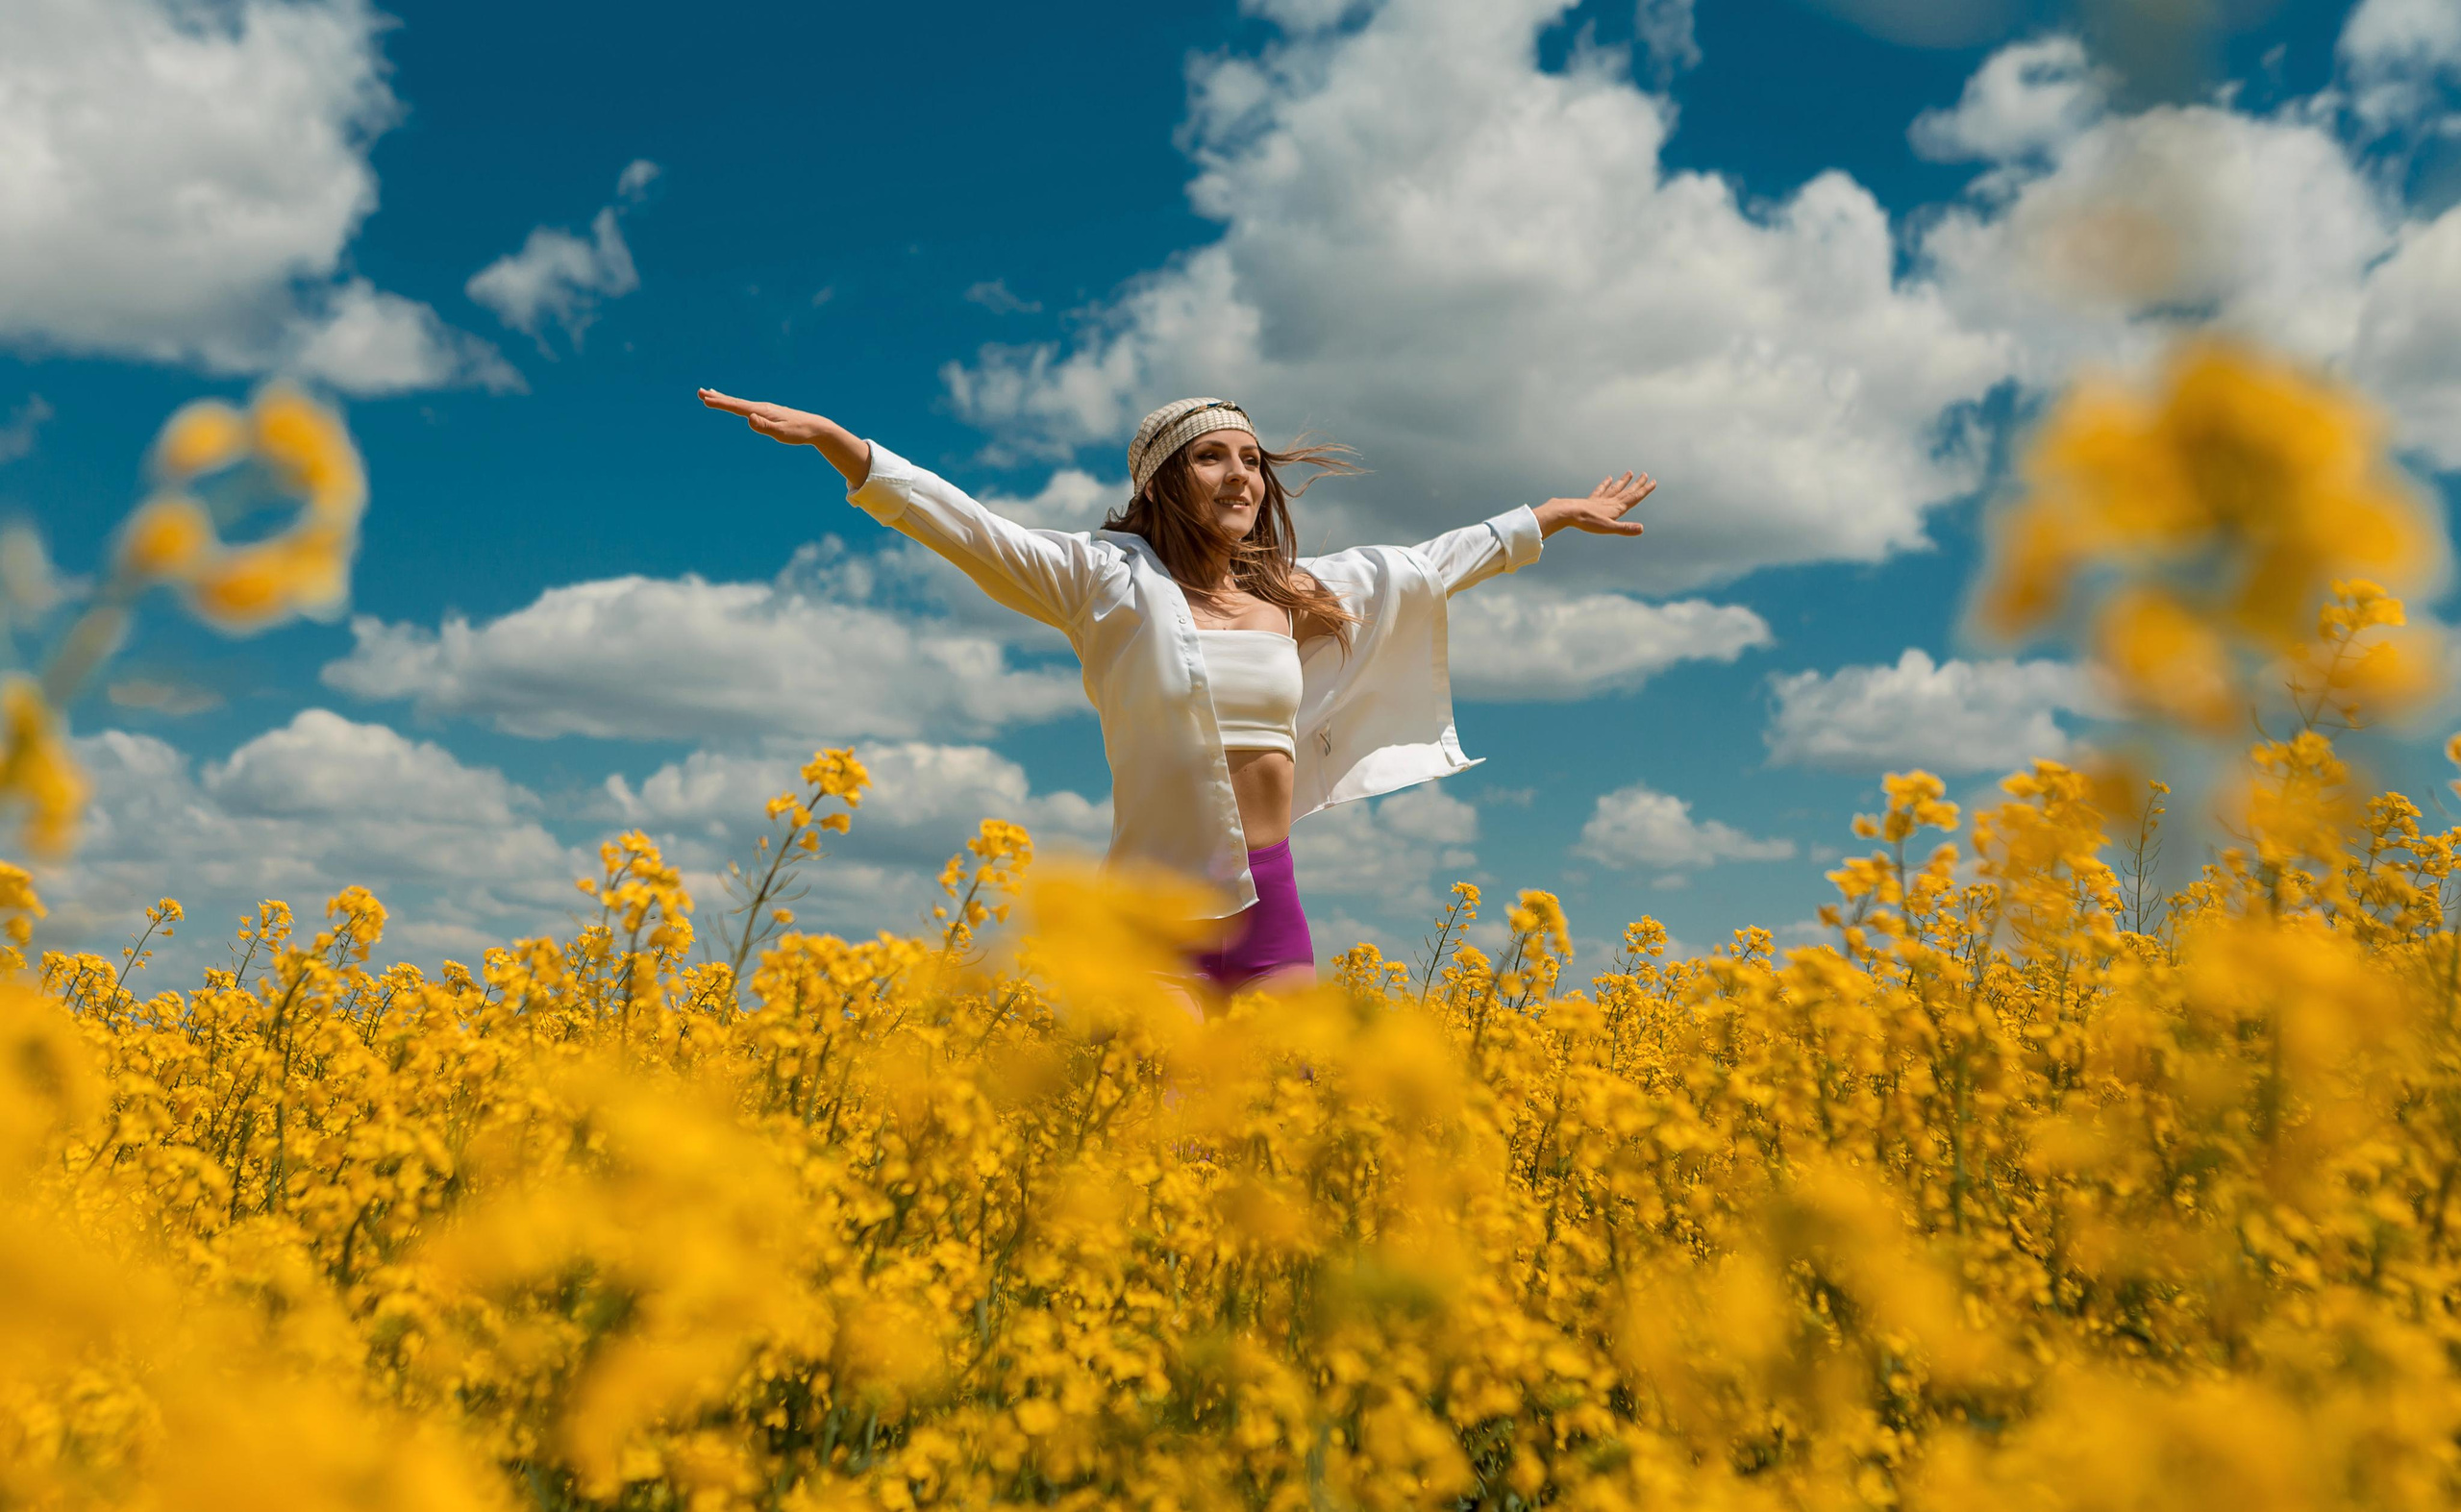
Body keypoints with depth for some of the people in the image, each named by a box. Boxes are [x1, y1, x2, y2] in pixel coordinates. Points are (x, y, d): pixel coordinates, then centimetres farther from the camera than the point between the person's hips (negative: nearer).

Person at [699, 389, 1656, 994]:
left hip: (1271, 904, 5)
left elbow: (1429, 565, 25)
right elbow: (967, 527, -10)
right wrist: (833, 440, -21)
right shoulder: (1110, 578, -2)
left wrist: (1558, 516, 35)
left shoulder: (1295, 591, 13)